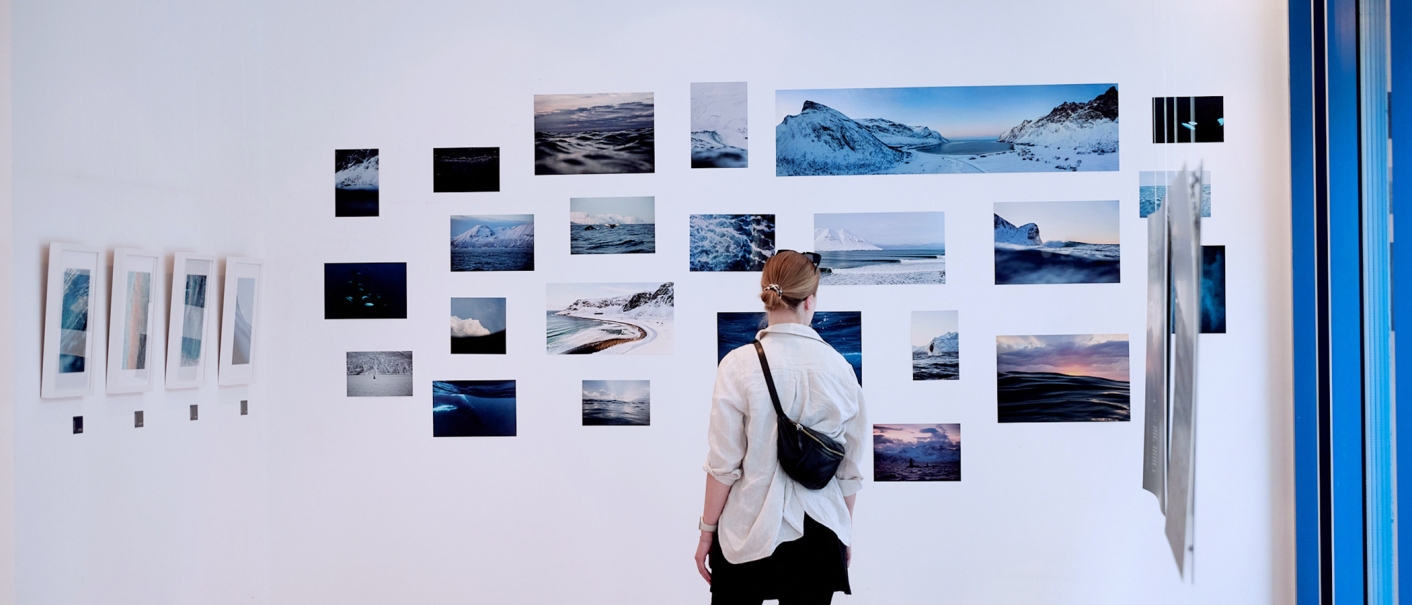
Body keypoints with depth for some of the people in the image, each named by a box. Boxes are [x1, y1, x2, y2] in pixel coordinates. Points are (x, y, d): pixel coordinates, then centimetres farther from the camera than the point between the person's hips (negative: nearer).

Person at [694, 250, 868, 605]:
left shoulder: (739, 366, -12)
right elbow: (850, 471, 3)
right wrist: (845, 534, 16)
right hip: (818, 535, 2)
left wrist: (707, 530, 2)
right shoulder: (839, 368, -4)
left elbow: (723, 465, -10)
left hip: (747, 533, -2)